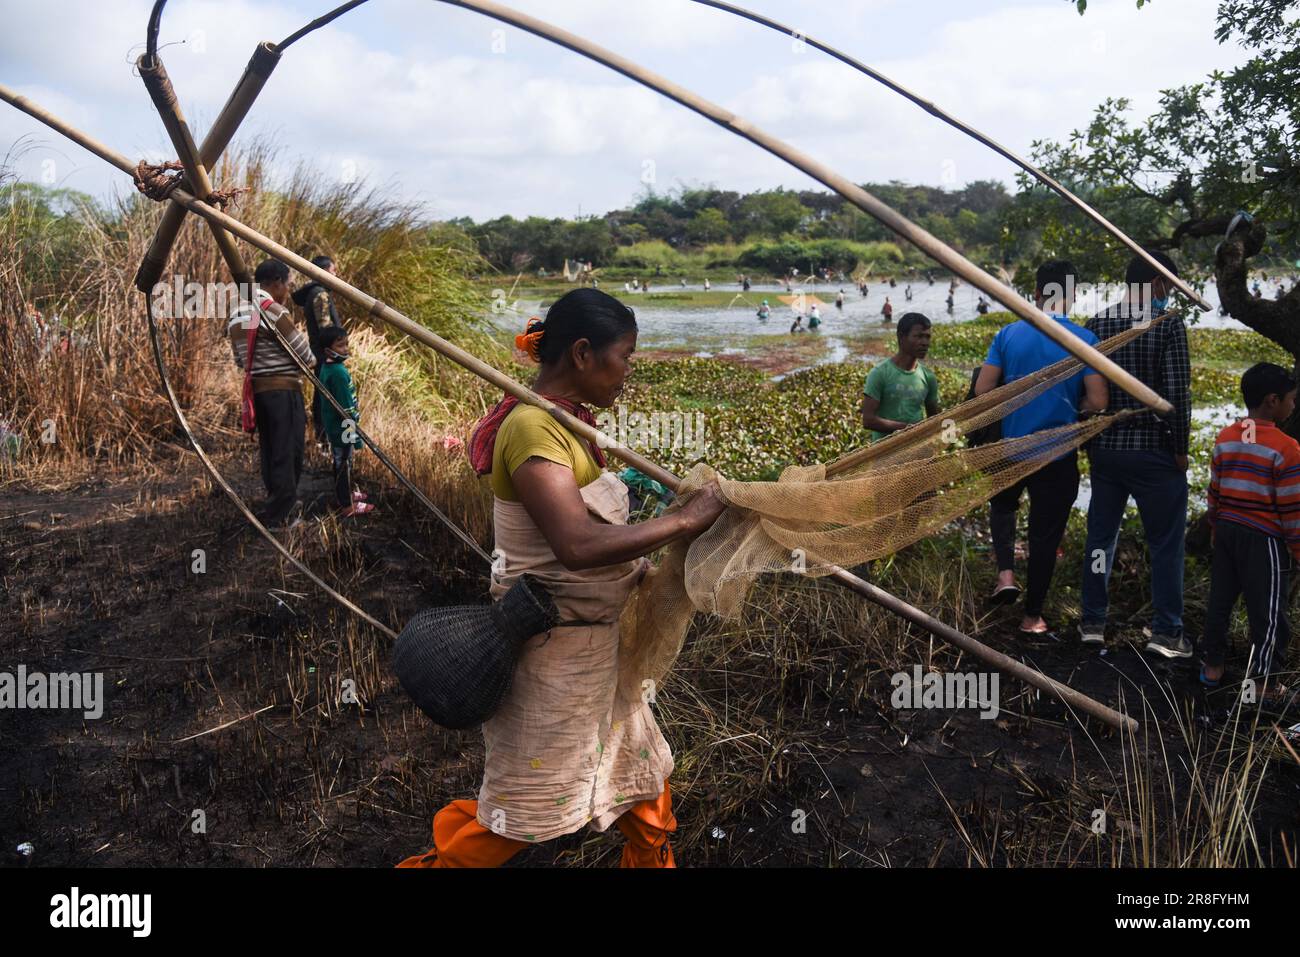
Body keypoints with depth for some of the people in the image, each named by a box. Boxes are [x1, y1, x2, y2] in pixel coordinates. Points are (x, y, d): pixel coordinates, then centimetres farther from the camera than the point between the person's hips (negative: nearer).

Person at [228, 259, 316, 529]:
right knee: (287, 452, -2)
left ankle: (277, 502, 30)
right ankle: (277, 516, 1)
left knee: (269, 450, 17)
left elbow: (240, 359, 17)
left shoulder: (238, 313, 11)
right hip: (283, 390, -8)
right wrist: (311, 359, 10)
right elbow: (304, 354, -11)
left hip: (257, 390, 8)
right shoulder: (274, 311, -15)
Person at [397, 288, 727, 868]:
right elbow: (578, 546, -37)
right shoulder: (533, 427, -25)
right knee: (525, 810, 9)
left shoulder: (564, 421, 5)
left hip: (592, 643, 9)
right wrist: (683, 519, -29)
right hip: (553, 650, -9)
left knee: (643, 779, 22)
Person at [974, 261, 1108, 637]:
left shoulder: (1009, 334, -5)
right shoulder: (1085, 341, -10)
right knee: (1046, 532, 11)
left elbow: (982, 390, -7)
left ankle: (1005, 572, 8)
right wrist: (1069, 406, 7)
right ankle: (1032, 616, 20)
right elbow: (1097, 402, -14)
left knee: (1003, 506, 29)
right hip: (1058, 454, -1)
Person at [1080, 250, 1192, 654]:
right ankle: (1166, 631, 12)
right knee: (1165, 544, 7)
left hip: (1104, 449, 5)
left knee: (1100, 536, 14)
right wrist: (1180, 448, -5)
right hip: (1154, 453, -5)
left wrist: (1091, 439, 14)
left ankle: (1092, 622, 21)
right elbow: (1177, 393, -15)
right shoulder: (1168, 325, -11)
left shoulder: (1096, 325, 4)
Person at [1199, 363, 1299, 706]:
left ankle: (1212, 665, 27)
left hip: (1227, 531, 7)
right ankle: (1263, 684, 12)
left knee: (1220, 600, 16)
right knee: (1267, 612, 4)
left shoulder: (1224, 438, 3)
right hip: (1264, 539, -6)